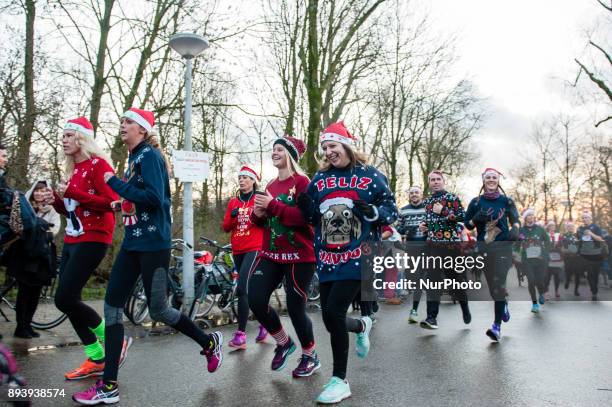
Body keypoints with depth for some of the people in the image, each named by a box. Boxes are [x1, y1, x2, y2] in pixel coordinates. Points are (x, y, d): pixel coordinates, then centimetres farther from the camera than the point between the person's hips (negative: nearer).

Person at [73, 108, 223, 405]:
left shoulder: (149, 155, -11)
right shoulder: (135, 157, 15)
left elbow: (154, 197, -23)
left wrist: (114, 183, -16)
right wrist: (123, 204, 8)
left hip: (153, 244, -9)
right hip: (133, 242, 9)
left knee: (157, 311, 1)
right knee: (112, 306, 3)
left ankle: (210, 343, 25)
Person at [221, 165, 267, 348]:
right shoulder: (233, 201, 14)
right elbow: (226, 227, 11)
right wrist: (232, 216, -8)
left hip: (254, 249, -6)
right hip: (237, 251, 6)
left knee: (242, 289, -18)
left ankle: (241, 334, -16)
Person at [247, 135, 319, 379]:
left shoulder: (302, 182, -9)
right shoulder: (271, 185, 13)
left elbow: (305, 217, -21)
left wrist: (273, 206, -23)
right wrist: (257, 214, -3)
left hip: (299, 257, -6)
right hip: (271, 254, 7)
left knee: (295, 308, 0)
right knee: (255, 300, -5)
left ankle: (311, 357, 26)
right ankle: (283, 342, 21)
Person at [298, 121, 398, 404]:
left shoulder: (370, 176, -1)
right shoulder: (319, 179, 11)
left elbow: (392, 210, 0)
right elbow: (313, 218, 17)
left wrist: (373, 211, -19)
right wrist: (305, 207, -4)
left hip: (357, 257, -5)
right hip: (327, 259, 5)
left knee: (333, 313, -15)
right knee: (331, 319, 8)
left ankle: (339, 381, 4)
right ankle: (361, 326, 45)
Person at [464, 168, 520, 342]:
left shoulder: (506, 201, 3)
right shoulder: (476, 202, 6)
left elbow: (515, 220, 11)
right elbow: (467, 224, 9)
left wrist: (515, 231, -9)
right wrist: (477, 218, -11)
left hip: (503, 247, -2)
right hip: (483, 248, 2)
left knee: (498, 285, -12)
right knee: (492, 286, 11)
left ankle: (497, 326, -11)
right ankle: (504, 305, 42)